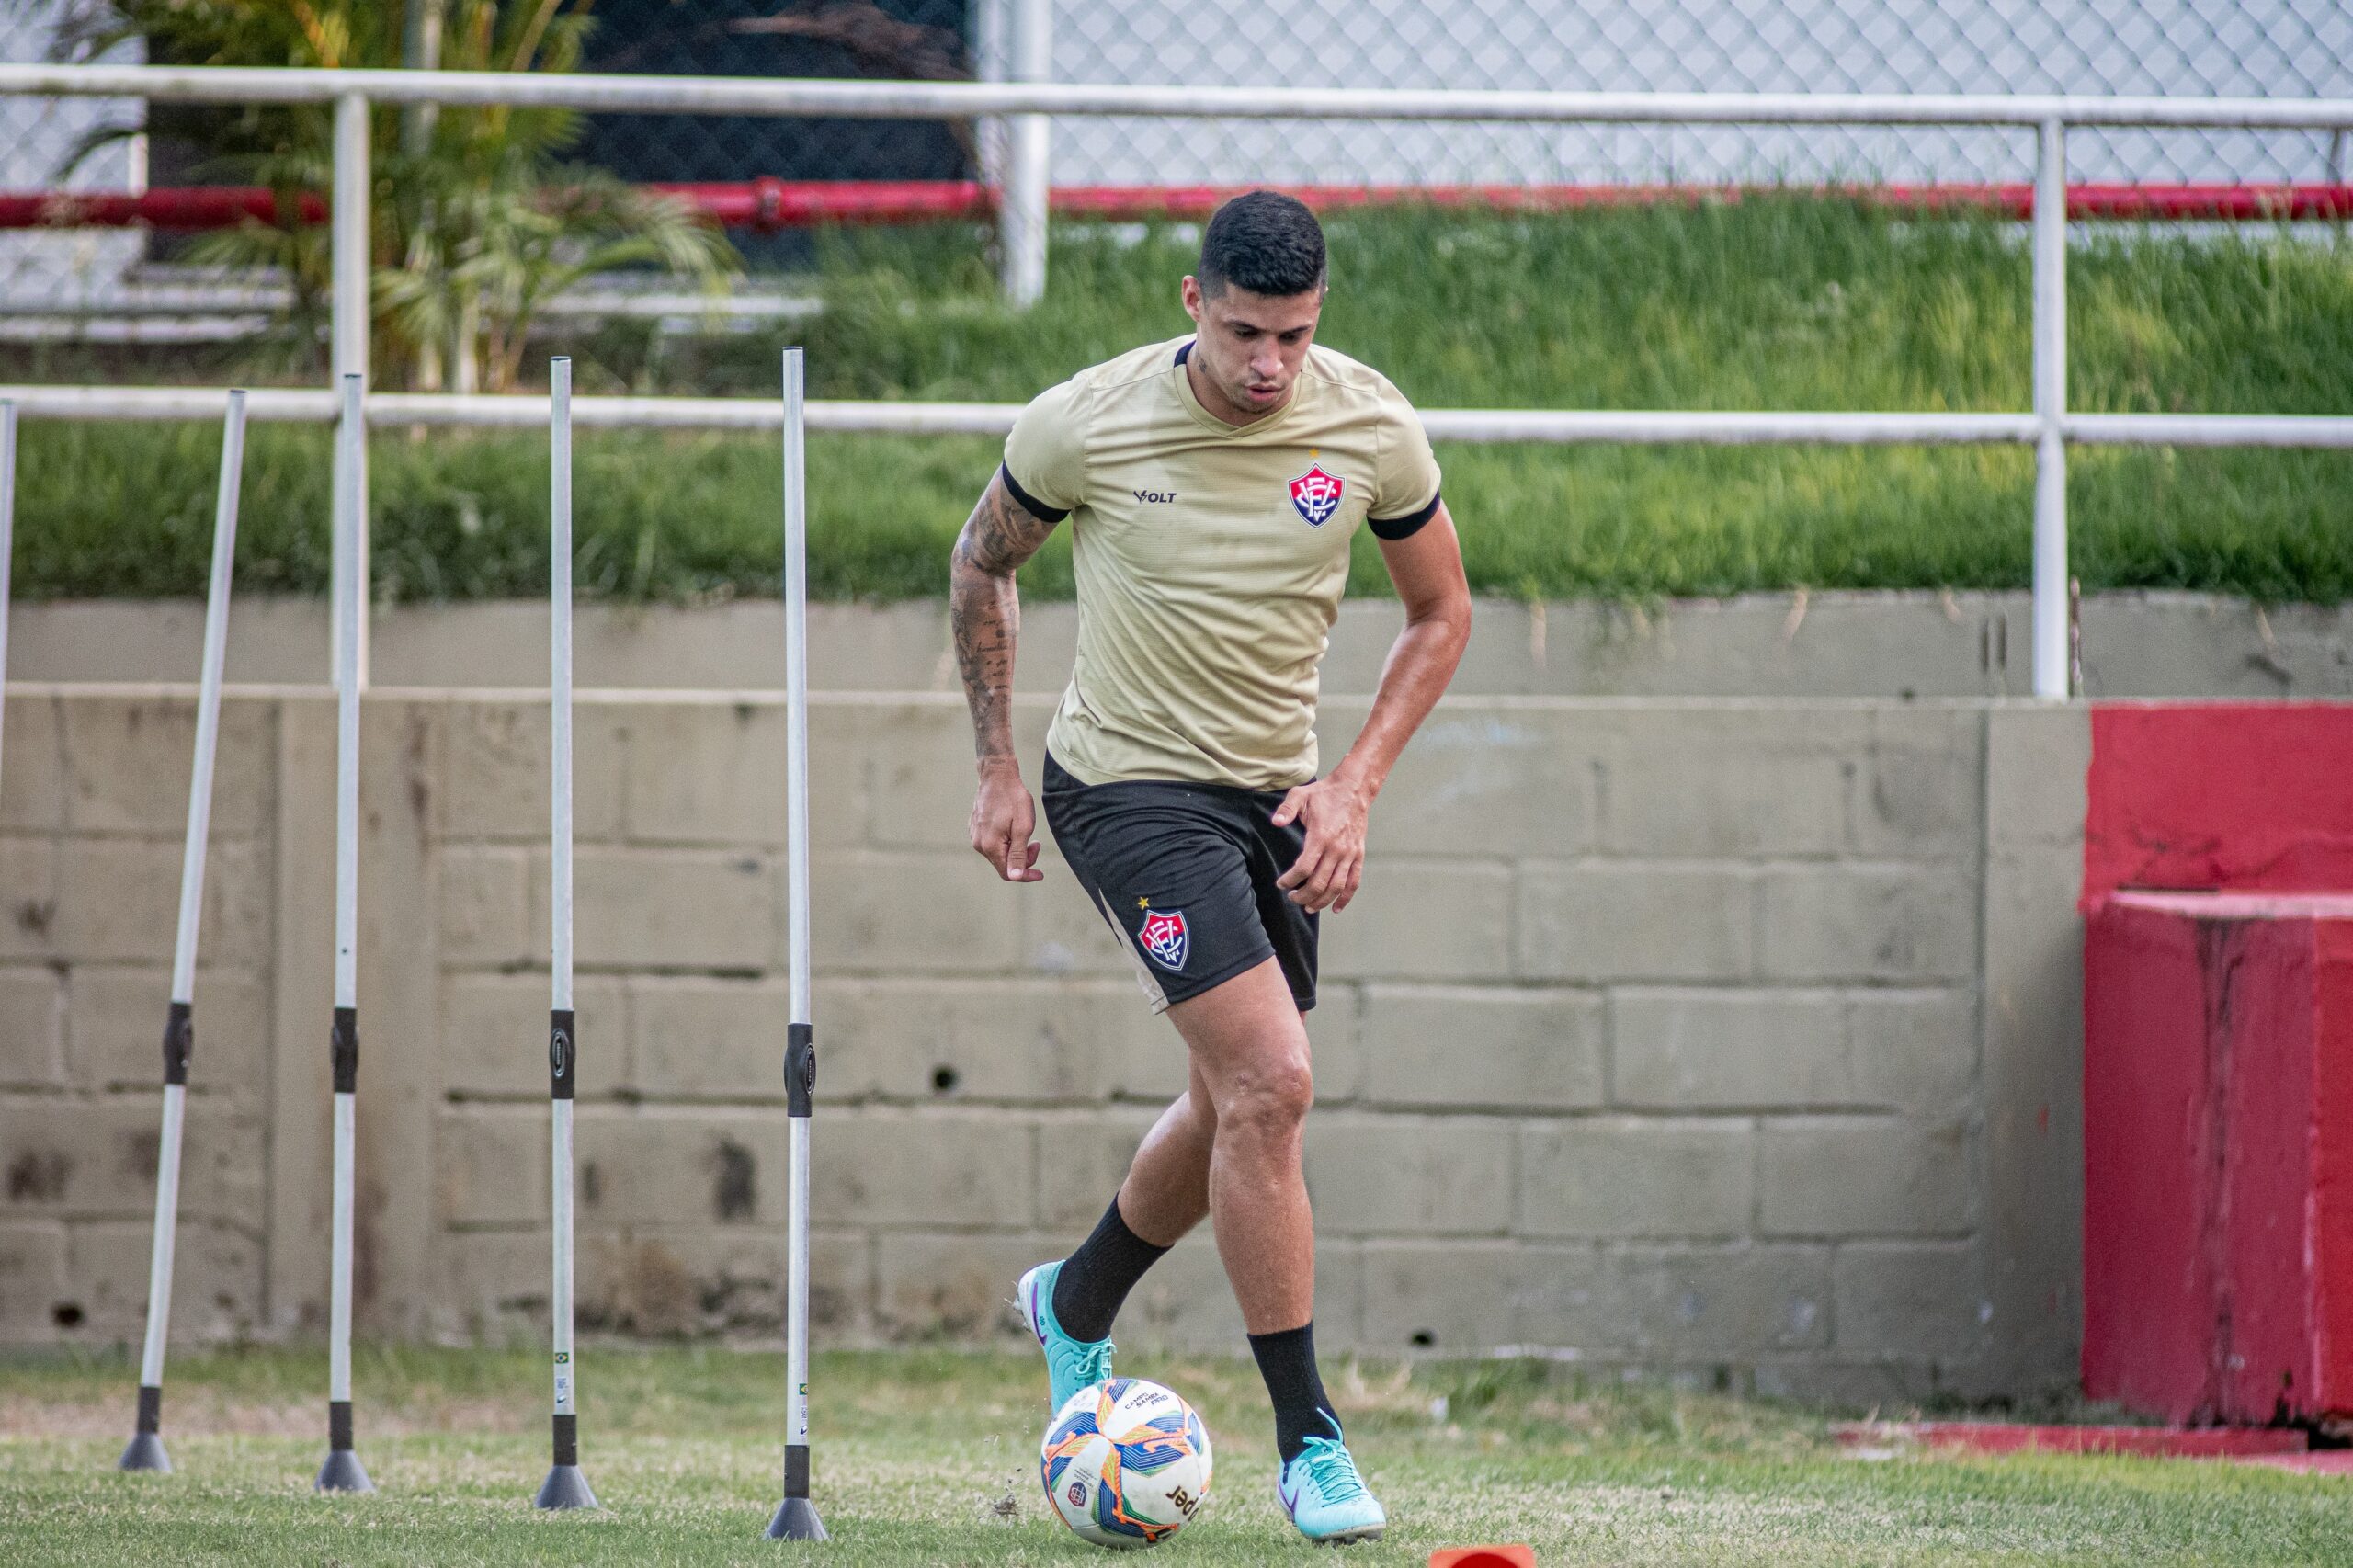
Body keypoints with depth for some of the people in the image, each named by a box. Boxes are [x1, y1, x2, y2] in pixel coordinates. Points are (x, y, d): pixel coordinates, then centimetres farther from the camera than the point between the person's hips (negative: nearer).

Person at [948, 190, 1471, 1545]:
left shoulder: (1371, 430, -9)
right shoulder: (1087, 425, -15)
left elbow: (1442, 613, 5)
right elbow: (985, 563, 4)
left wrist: (1355, 788, -5)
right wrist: (999, 769, 3)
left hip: (1278, 796, 5)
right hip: (1130, 785, -5)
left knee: (1240, 1108, 17)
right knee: (1271, 1084, -19)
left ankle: (1077, 1308, 46)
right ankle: (1309, 1443, -12)